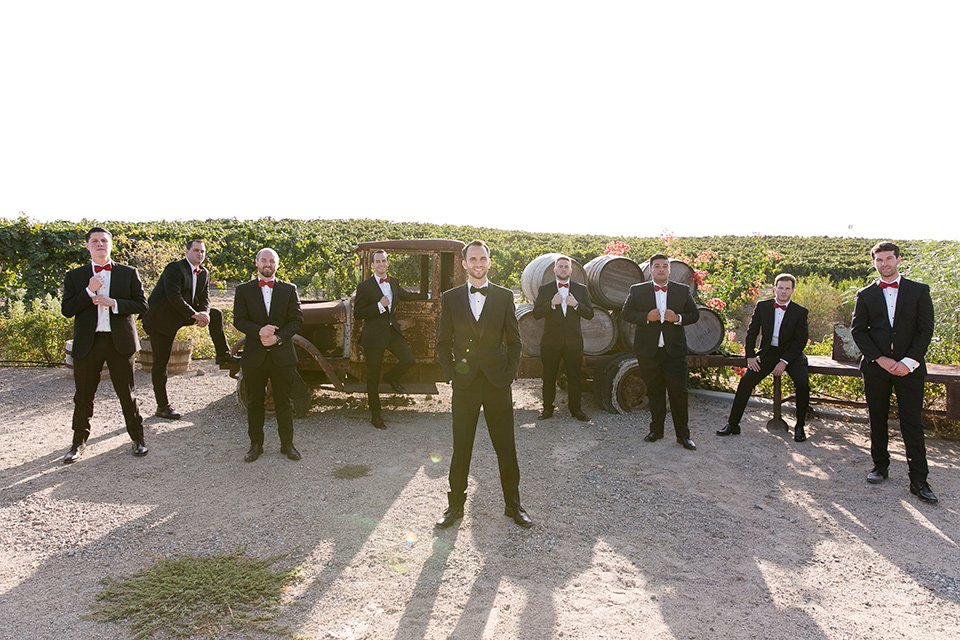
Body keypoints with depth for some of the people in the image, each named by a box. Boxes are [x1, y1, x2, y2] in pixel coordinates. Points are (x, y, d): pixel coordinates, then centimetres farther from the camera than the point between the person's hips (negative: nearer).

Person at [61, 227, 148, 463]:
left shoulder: (129, 273, 6)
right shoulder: (75, 276, 8)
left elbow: (141, 304, 0)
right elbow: (66, 310, -1)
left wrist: (114, 303, -14)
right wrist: (88, 291, -14)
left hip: (119, 341, -1)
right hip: (87, 343, 1)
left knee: (127, 393, 5)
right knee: (83, 395, 9)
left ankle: (137, 438, 18)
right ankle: (79, 442, 24)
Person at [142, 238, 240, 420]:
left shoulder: (204, 273, 5)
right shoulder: (174, 268, -18)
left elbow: (204, 298, 5)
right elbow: (174, 297, -26)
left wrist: (204, 312, -16)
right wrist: (195, 315, -25)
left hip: (182, 315, 7)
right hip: (160, 319, -7)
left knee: (216, 315, 2)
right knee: (161, 363, -3)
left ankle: (223, 355, 9)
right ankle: (163, 405, 6)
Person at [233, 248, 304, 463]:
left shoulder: (289, 289, 6)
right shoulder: (243, 290, 6)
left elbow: (297, 320, -1)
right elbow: (239, 320, -2)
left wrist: (278, 337, -15)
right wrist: (259, 331, -20)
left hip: (282, 355, 0)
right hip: (254, 356, 0)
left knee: (284, 402, 5)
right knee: (255, 402, 9)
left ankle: (287, 444, 17)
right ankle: (256, 444, 21)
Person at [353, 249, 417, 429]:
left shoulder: (393, 282, 10)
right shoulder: (364, 286, -8)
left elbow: (404, 295, 32)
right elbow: (357, 314, -13)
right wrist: (379, 306, -21)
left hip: (393, 331, 5)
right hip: (374, 335, -5)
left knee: (408, 360, -13)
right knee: (373, 377, 3)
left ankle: (391, 377, 22)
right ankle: (375, 415, 17)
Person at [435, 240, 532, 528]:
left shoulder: (504, 297, 4)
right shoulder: (450, 298, 5)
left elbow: (514, 341, 7)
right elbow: (443, 343, 8)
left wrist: (510, 373, -2)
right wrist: (451, 374, -1)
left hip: (498, 383, 0)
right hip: (464, 384, 0)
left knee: (506, 447, 7)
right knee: (461, 447, 8)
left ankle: (513, 504, 23)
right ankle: (455, 504, 23)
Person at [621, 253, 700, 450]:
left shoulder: (683, 291, 7)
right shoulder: (637, 291, 5)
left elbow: (694, 314, 10)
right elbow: (625, 313, 3)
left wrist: (678, 318, -10)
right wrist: (646, 317, -13)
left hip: (674, 351, 0)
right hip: (648, 352, 0)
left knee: (679, 392, -1)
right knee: (654, 392, 10)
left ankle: (683, 435, 10)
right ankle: (656, 430, 24)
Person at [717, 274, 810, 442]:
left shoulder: (800, 312, -3)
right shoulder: (762, 306, 2)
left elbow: (801, 340, -5)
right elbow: (752, 331, 6)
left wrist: (784, 362, -15)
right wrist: (750, 356, -3)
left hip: (791, 354, -1)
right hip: (767, 353, 1)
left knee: (803, 384, -25)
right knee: (745, 381, -16)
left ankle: (800, 427, -4)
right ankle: (732, 424, -5)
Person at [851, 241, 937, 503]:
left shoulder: (919, 291, 4)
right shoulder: (865, 295, 7)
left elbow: (926, 330, -1)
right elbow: (858, 331, 2)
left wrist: (908, 362, -11)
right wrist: (881, 359, -9)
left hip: (909, 368, -1)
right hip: (876, 367, 2)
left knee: (912, 423, -2)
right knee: (878, 420, 10)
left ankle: (918, 480, 2)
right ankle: (880, 466, 24)